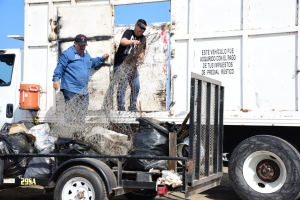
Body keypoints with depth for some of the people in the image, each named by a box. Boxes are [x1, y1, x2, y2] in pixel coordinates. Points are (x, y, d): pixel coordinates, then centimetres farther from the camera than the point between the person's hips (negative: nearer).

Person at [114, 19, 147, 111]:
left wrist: (141, 55, -6)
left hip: (132, 65, 6)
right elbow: (122, 41, -20)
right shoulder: (128, 32, -1)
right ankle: (121, 108, -15)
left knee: (136, 86, 3)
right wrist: (133, 41, -38)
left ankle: (133, 108, 14)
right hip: (121, 63, -6)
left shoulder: (142, 38, 15)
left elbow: (142, 51, 18)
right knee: (122, 85, -17)